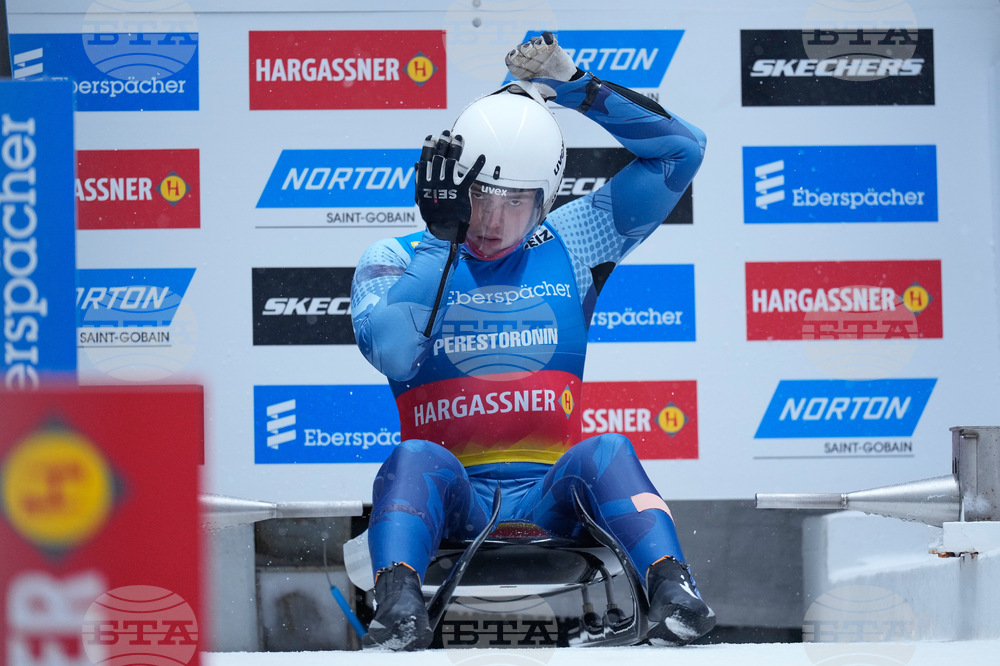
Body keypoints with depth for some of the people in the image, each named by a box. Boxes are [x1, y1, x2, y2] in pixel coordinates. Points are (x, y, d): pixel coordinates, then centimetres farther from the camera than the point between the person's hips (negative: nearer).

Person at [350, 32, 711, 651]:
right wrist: (444, 235, -12)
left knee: (605, 452, -29)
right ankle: (399, 609, -53)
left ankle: (674, 593, -45)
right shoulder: (393, 261, 7)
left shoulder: (569, 247, 11)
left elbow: (680, 148, 10)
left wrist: (572, 86, 4)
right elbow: (390, 351, -15)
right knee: (415, 458, -33)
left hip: (550, 496, 1)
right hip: (450, 500, -1)